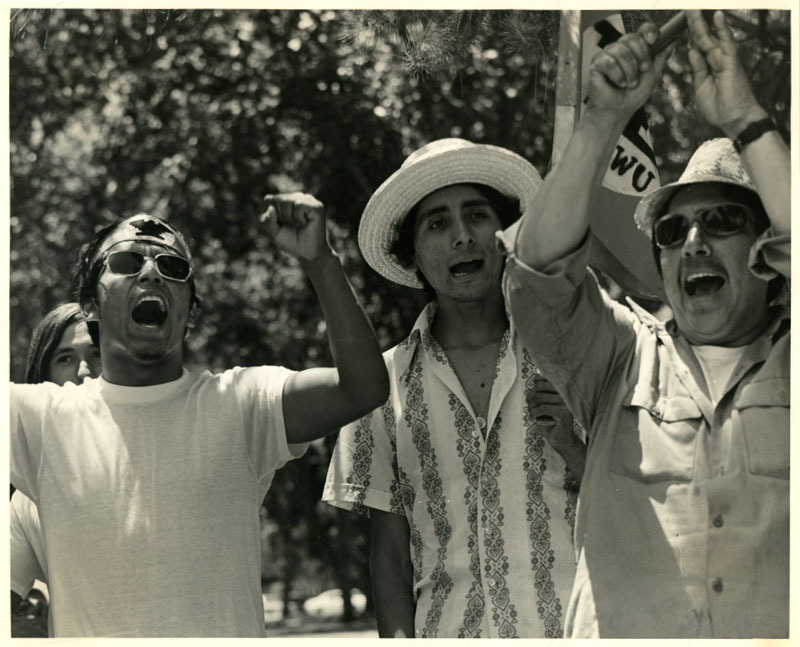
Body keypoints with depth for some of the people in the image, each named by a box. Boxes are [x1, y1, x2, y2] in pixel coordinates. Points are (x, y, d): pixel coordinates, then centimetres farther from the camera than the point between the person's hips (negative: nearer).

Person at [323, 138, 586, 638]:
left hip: (572, 630, -1)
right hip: (446, 633, 1)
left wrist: (576, 451, -7)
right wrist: (400, 640, -3)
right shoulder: (386, 383, 8)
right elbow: (390, 553, 10)